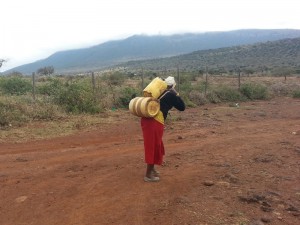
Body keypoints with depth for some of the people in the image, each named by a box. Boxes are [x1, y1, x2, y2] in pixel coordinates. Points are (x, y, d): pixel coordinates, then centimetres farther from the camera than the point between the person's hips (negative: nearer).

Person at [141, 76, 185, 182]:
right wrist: (176, 94, 15)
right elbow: (182, 107, 11)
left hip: (147, 118, 7)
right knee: (154, 147, 2)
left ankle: (152, 169, 37)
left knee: (154, 145, 22)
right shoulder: (171, 94, 2)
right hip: (155, 122, -7)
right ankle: (148, 175, 9)